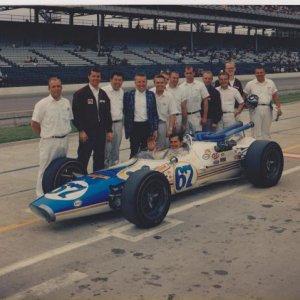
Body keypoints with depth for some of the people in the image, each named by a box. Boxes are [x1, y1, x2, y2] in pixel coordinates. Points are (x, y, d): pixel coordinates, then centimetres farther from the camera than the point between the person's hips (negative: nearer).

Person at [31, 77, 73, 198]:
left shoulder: (66, 102, 5)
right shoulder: (42, 104, -12)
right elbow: (34, 124, -8)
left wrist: (63, 133, 8)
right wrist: (45, 136, -1)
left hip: (64, 140, 5)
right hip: (49, 142, -5)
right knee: (45, 168, 1)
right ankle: (41, 193, 11)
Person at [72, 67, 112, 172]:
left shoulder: (103, 94, 12)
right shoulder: (80, 94, -5)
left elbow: (107, 113, 13)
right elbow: (76, 114, -10)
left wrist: (109, 130, 9)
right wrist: (81, 131, -15)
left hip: (101, 131, 5)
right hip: (86, 132, -5)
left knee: (100, 159, 11)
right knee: (83, 159, -1)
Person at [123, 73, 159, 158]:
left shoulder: (151, 95, 5)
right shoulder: (128, 95, 0)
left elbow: (155, 113, 6)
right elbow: (125, 112, 3)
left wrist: (155, 129, 2)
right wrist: (127, 129, 0)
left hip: (147, 126, 2)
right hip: (134, 127, -2)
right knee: (134, 152, 4)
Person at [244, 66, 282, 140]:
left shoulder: (270, 83, 9)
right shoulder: (250, 84, 2)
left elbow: (275, 95, 10)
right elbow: (245, 96, 6)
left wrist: (278, 107, 2)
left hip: (267, 109, 3)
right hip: (255, 109, -3)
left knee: (266, 131, 10)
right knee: (256, 131, -3)